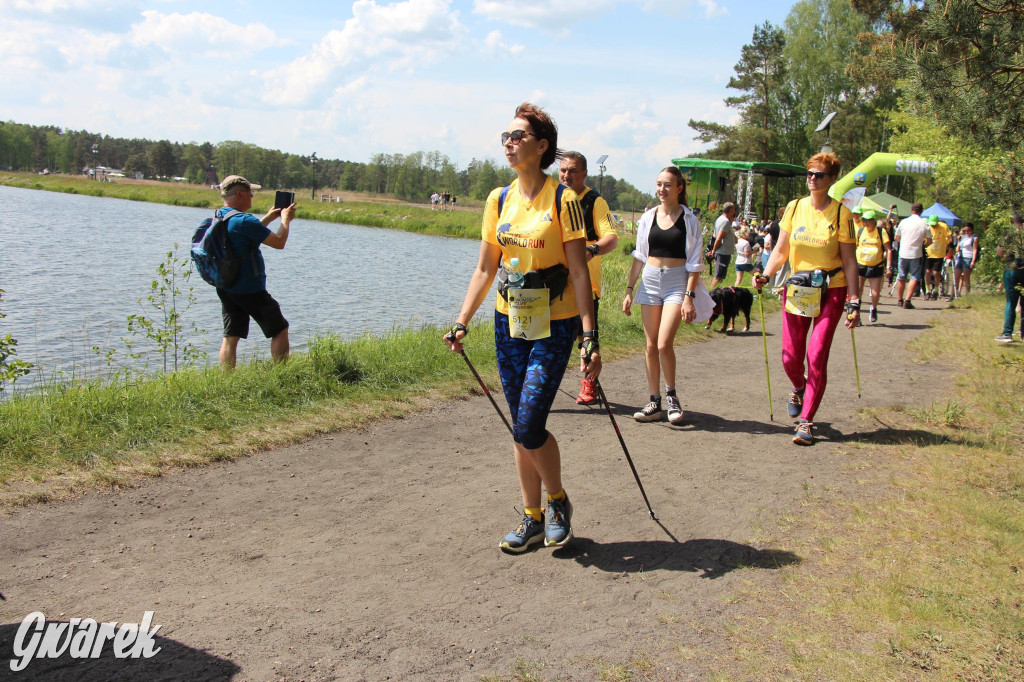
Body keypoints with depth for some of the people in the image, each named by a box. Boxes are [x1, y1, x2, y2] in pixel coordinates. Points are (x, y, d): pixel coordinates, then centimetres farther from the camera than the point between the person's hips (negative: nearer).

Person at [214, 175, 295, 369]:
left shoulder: (218, 216, 6)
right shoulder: (244, 221, -22)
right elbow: (279, 242, -17)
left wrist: (269, 218, 23)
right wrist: (285, 219, -1)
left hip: (224, 288, 8)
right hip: (250, 290, -8)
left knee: (230, 337, 10)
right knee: (279, 330, 7)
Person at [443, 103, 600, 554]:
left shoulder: (562, 200, -9)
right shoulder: (499, 200, 6)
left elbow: (579, 273, -11)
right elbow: (485, 269, 11)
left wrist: (589, 338, -16)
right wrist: (462, 322, 5)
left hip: (553, 326, -5)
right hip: (509, 322, 5)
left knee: (528, 429, -11)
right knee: (521, 430, 10)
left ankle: (558, 501, 17)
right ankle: (532, 519, 24)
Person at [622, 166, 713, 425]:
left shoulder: (689, 220, -2)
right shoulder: (648, 218, 8)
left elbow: (694, 262, -3)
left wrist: (689, 296, -12)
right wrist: (629, 290, 9)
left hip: (677, 281, -4)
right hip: (650, 280, 4)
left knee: (664, 344, -15)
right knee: (650, 346, 4)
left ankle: (671, 395, 8)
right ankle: (654, 403, 13)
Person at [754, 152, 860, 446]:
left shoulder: (841, 212, -5)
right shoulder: (794, 208, 4)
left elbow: (849, 261, -4)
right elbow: (781, 251, 8)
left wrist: (854, 302, -8)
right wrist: (765, 276, -10)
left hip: (831, 291, -3)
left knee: (816, 356, -11)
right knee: (790, 357, 3)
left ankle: (806, 421, -1)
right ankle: (799, 389, 39)